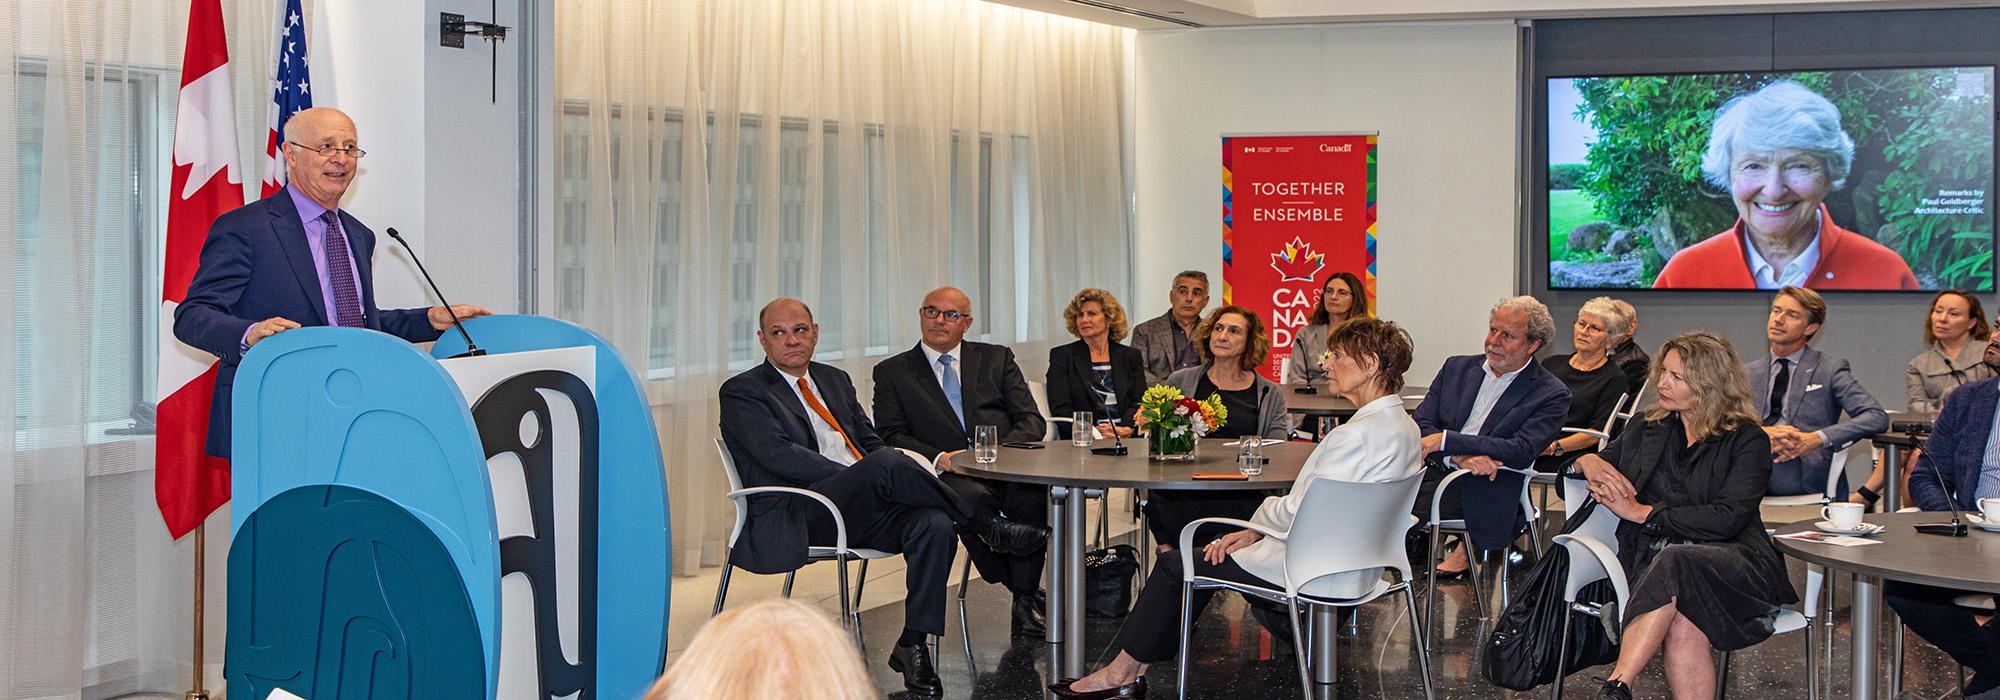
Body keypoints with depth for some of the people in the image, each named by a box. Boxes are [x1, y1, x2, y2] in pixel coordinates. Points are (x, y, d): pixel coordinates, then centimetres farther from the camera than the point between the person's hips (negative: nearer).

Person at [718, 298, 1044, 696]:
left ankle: (913, 644, -20)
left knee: (935, 523, -25)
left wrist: (891, 480, -2)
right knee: (886, 463, -32)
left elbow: (871, 442, 23)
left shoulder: (835, 380, 24)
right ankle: (985, 528, -17)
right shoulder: (742, 392, 3)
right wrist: (861, 478, -18)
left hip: (865, 513, 6)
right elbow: (779, 454, -11)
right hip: (798, 520, -6)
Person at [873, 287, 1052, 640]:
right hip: (948, 476, -2)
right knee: (974, 499, -38)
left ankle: (1025, 601, -23)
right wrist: (939, 458, -14)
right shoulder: (893, 372, 16)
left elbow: (1031, 421, 11)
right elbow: (891, 436, 5)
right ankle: (1025, 591, -22)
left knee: (1034, 490, -34)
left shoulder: (997, 359, 20)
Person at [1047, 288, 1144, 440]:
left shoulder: (1131, 356, 16)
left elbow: (1139, 404, 7)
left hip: (1126, 438, 2)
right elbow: (1060, 409, -1)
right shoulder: (1061, 356, 10)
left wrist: (1126, 428, -15)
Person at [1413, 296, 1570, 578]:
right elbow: (1421, 424, 5)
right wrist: (1460, 456, -15)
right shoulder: (1457, 367, 15)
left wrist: (1445, 440, -17)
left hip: (1486, 487, -5)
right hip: (1435, 470, 5)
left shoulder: (1551, 394, 1)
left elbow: (1522, 451, -13)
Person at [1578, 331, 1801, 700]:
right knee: (1681, 627, -35)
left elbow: (1728, 518, -9)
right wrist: (1588, 462, 1)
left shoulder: (1747, 441, 5)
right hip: (1655, 563, 3)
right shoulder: (1650, 431, 21)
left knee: (1673, 561, -39)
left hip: (1731, 564, -3)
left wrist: (1644, 512, -8)